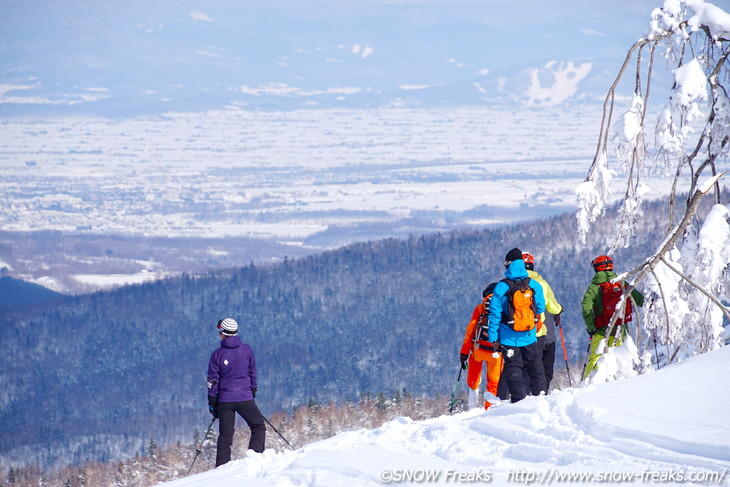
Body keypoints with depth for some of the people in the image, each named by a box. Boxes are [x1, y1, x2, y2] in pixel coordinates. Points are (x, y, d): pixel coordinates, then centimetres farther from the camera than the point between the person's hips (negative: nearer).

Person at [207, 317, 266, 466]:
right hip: (244, 397, -1)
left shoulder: (217, 355, -3)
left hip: (224, 399, 1)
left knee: (225, 435, 7)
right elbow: (253, 372, 10)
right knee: (259, 427, 11)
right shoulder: (247, 349, -1)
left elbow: (212, 381, -1)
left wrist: (212, 403, 5)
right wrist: (253, 391, 23)